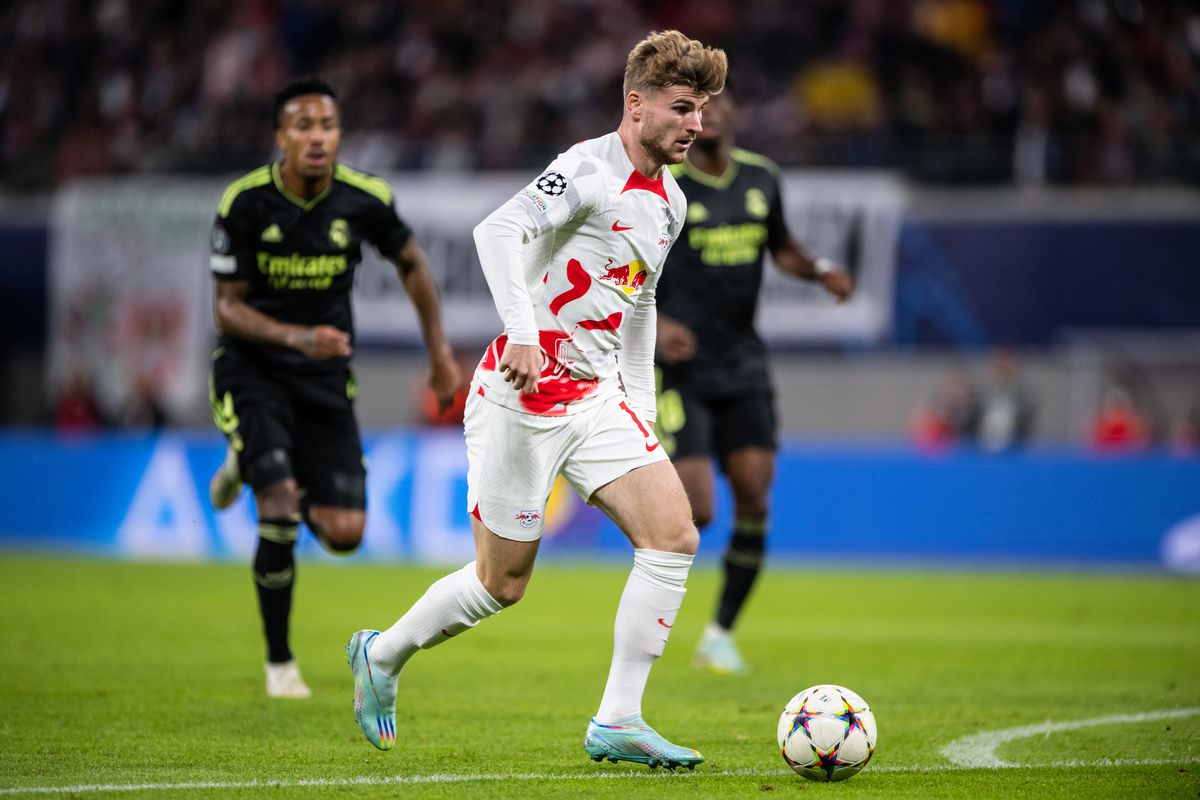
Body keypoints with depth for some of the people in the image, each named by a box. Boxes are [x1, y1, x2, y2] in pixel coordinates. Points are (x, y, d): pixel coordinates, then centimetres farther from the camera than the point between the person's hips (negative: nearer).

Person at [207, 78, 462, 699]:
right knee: (280, 514, -20)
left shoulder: (365, 199, -10)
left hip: (325, 376, 3)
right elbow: (227, 308, -14)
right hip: (251, 369, -3)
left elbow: (412, 264, 10)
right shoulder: (245, 202, -17)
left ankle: (254, 471, 28)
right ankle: (278, 662, 3)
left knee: (345, 533, -6)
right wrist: (297, 337, -31)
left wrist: (440, 354, 10)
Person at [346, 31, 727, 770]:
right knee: (503, 583, 1)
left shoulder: (670, 201, 13)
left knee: (674, 535, -11)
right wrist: (522, 330, -39)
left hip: (597, 397, 8)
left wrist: (642, 411, 20)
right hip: (522, 398, -8)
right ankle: (382, 655, 28)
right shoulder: (592, 168, -14)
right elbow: (498, 231, -27)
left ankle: (617, 722, -7)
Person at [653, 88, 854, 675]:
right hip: (680, 365, -5)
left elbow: (780, 247, 23)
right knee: (693, 510, -13)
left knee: (754, 500, -4)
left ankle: (720, 633, 11)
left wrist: (819, 270, 2)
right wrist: (655, 323, -21)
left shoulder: (761, 178, 7)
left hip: (741, 363, 5)